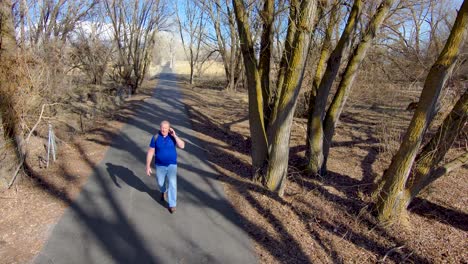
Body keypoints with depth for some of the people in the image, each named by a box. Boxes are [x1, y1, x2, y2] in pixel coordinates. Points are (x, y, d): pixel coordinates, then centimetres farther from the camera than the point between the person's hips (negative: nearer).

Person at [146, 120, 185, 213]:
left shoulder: (172, 136, -8)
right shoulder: (155, 137, -11)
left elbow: (182, 146, -20)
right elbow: (150, 152, -7)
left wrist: (174, 135, -26)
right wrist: (148, 166, -9)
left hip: (172, 164, -1)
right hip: (160, 165, 1)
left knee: (172, 183, -11)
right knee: (160, 183, 18)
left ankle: (172, 205, -1)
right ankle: (164, 191, 53)